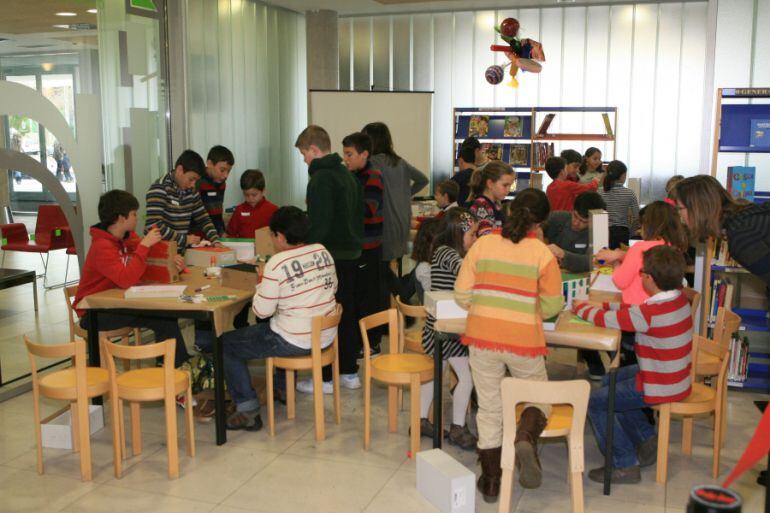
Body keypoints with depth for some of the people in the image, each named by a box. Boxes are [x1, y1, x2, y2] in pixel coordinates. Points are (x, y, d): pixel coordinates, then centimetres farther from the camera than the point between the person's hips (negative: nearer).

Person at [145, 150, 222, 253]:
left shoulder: (191, 190, 8)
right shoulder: (159, 188, -12)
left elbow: (203, 219, 15)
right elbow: (153, 225, -20)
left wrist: (215, 241, 1)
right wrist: (185, 240, -16)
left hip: (181, 252, 6)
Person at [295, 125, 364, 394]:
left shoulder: (321, 178, -15)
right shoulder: (348, 175, 13)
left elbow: (319, 225, -21)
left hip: (330, 258, -9)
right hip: (351, 254, 9)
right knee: (347, 314, 14)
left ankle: (324, 378, 6)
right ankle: (349, 372, 22)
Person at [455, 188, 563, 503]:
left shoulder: (482, 244, -1)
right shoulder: (543, 254, -5)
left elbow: (461, 295, 1)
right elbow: (552, 306, 0)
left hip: (482, 336, 2)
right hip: (524, 340, -1)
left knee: (489, 409, 15)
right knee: (539, 397, 22)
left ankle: (491, 482, 22)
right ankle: (526, 437, -9)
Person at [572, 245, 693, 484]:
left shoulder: (652, 313, -31)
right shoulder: (678, 298, -3)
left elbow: (605, 320, -22)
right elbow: (636, 309, 10)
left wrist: (582, 308, -3)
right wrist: (603, 305, 4)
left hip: (661, 388, -9)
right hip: (675, 377, 9)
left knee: (596, 401, 1)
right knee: (610, 382, 25)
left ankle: (625, 465, 9)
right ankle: (646, 440, 26)